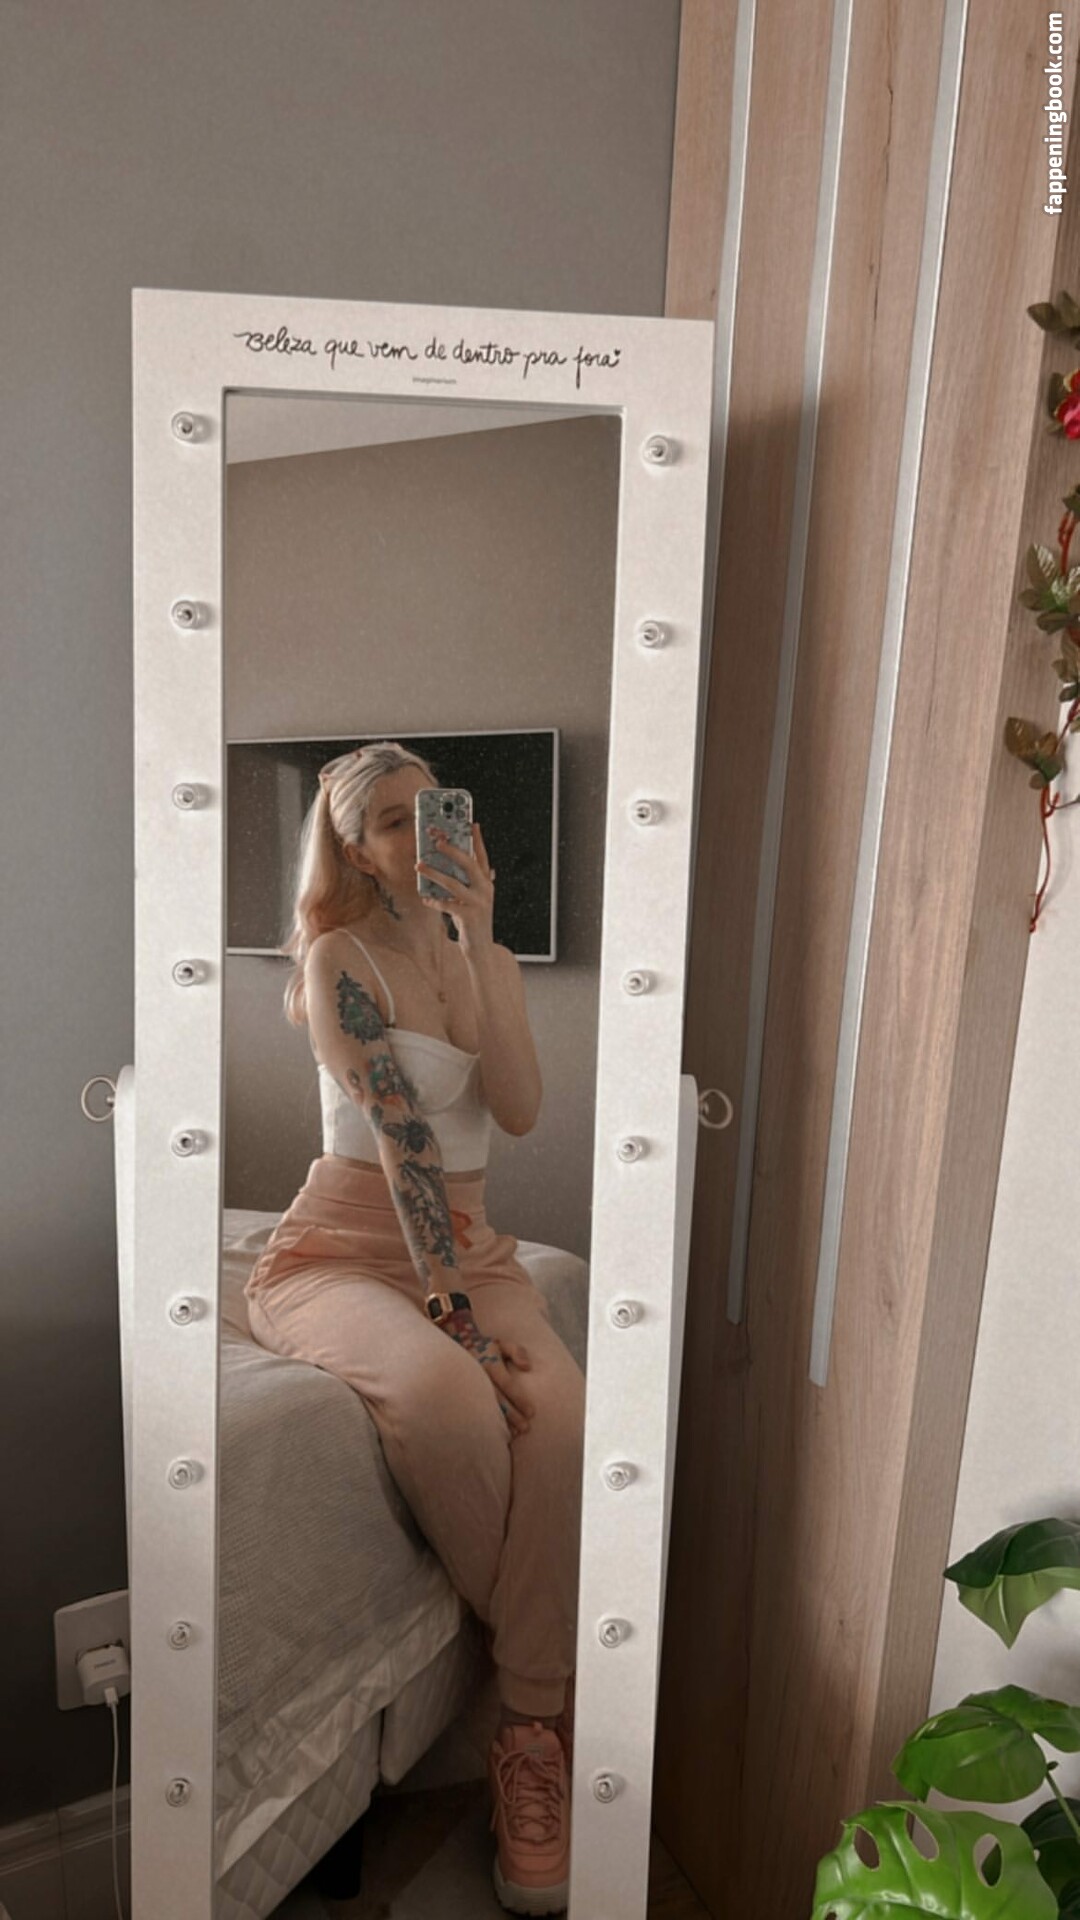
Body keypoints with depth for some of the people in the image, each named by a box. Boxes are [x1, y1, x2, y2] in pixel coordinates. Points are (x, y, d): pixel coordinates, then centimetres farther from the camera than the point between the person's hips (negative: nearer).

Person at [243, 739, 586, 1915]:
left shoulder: (490, 962, 11)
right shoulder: (342, 961, -7)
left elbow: (519, 1111, -9)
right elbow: (403, 1143, -19)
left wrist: (478, 938, -13)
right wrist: (457, 1318, -25)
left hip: (467, 1247, 5)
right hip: (342, 1253, -4)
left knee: (560, 1415, -29)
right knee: (442, 1395, -38)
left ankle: (532, 1730, -11)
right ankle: (546, 1674, -11)